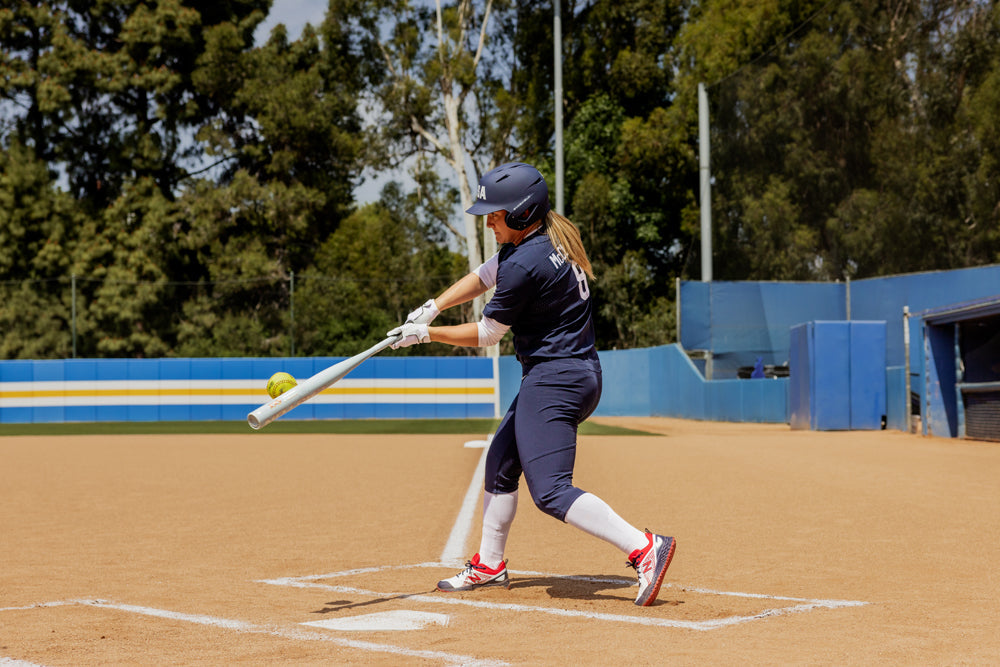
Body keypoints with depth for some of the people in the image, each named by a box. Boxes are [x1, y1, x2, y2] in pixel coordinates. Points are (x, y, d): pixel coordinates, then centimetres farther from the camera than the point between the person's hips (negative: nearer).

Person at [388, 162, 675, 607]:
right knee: (501, 463, 21)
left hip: (555, 381, -11)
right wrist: (431, 308, 5)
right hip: (577, 372, 11)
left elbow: (486, 334, -10)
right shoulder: (546, 237, 9)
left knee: (550, 492, -15)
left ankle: (644, 548, -23)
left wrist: (426, 334, 1)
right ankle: (489, 566, 31)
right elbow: (482, 277, 18)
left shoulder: (526, 265, -21)